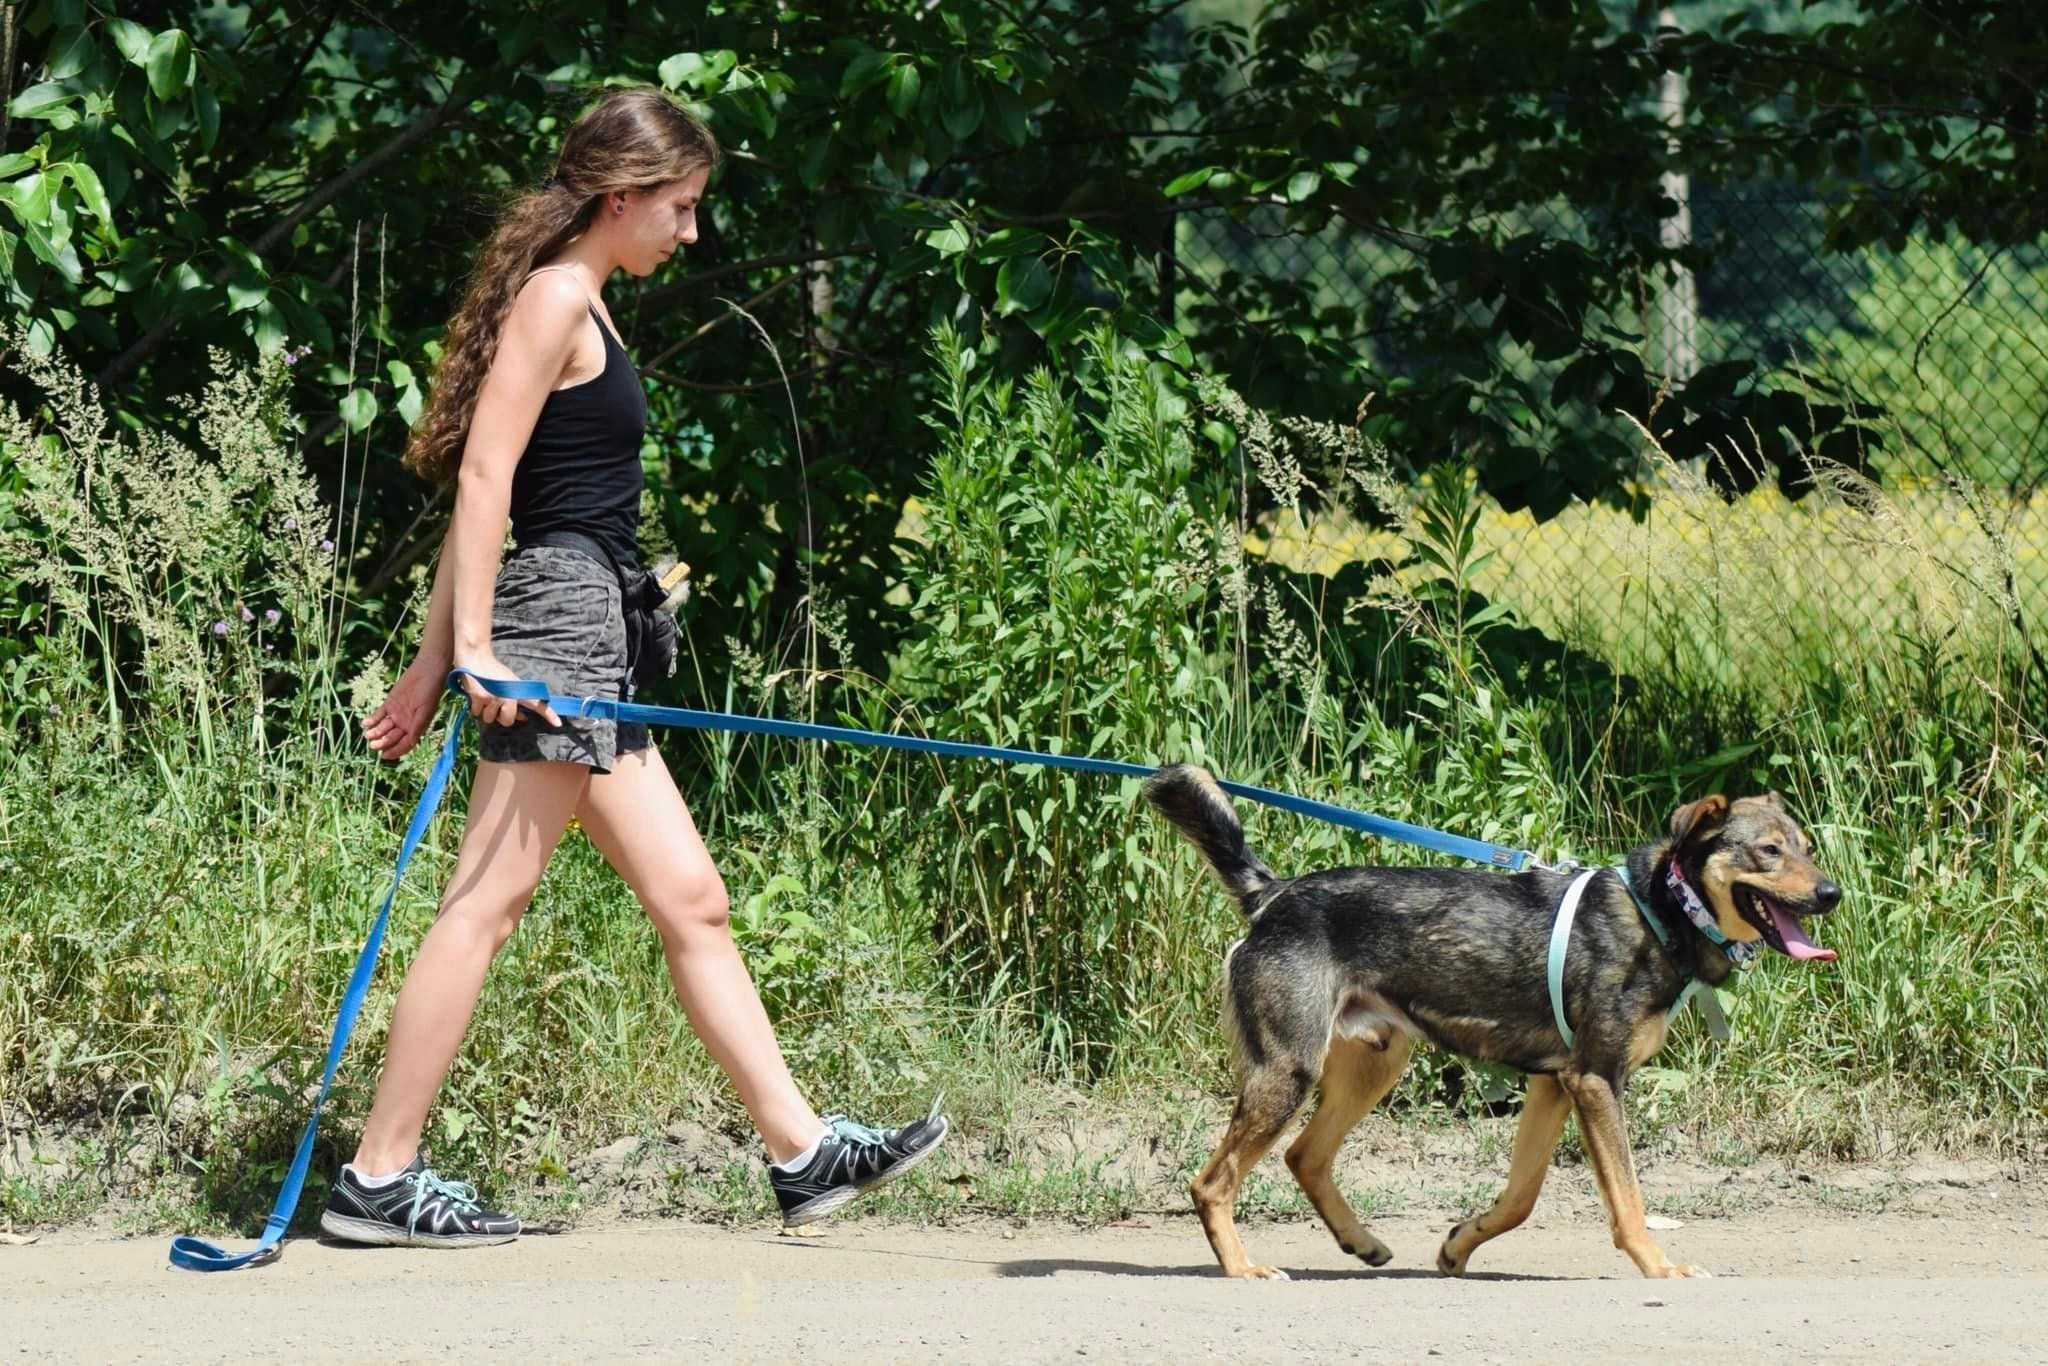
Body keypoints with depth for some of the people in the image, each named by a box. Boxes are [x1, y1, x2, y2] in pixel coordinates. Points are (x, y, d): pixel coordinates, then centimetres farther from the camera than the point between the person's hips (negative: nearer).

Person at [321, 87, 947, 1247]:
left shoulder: (584, 305, 20)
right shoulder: (556, 296, -7)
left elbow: (481, 491, 19)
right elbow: (485, 476, -15)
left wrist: (433, 668, 17)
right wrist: (473, 646, -21)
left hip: (592, 635, 10)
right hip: (560, 609, -10)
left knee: (691, 899, 10)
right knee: (488, 902, -10)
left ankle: (804, 1150, 12)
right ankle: (381, 1177, -8)